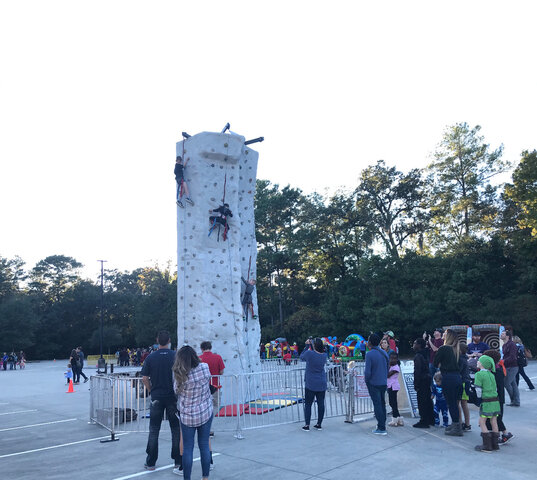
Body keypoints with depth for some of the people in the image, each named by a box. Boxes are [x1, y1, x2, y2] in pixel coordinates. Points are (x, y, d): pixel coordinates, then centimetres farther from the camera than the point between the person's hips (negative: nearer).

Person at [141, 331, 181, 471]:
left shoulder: (150, 358, -4)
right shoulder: (175, 356, -7)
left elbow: (144, 378, -3)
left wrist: (151, 391, 10)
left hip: (156, 398, 1)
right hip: (173, 397, -1)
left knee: (154, 431, 10)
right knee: (176, 429, 10)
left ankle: (150, 462, 15)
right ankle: (178, 461, 16)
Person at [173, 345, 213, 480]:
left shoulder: (180, 375, -18)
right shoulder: (205, 367, -13)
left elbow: (177, 391, -4)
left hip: (187, 415, -2)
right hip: (206, 412, 2)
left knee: (187, 447, 9)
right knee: (204, 445, 14)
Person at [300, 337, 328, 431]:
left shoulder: (309, 353, -18)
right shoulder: (325, 355, -3)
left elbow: (301, 357, 2)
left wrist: (307, 346, 6)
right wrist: (310, 345, 8)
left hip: (310, 385, -4)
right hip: (322, 384, 4)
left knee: (308, 404, 5)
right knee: (321, 404, 11)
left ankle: (307, 425, 7)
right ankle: (319, 424, 18)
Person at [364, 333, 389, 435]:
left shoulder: (369, 354, -17)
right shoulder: (384, 353, 4)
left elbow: (367, 372, -19)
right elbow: (387, 368, 11)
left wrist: (366, 380, -2)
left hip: (373, 383, -6)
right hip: (384, 383, 6)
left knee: (377, 404, -1)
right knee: (382, 404, 16)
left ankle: (381, 428, 1)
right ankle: (382, 425, 25)